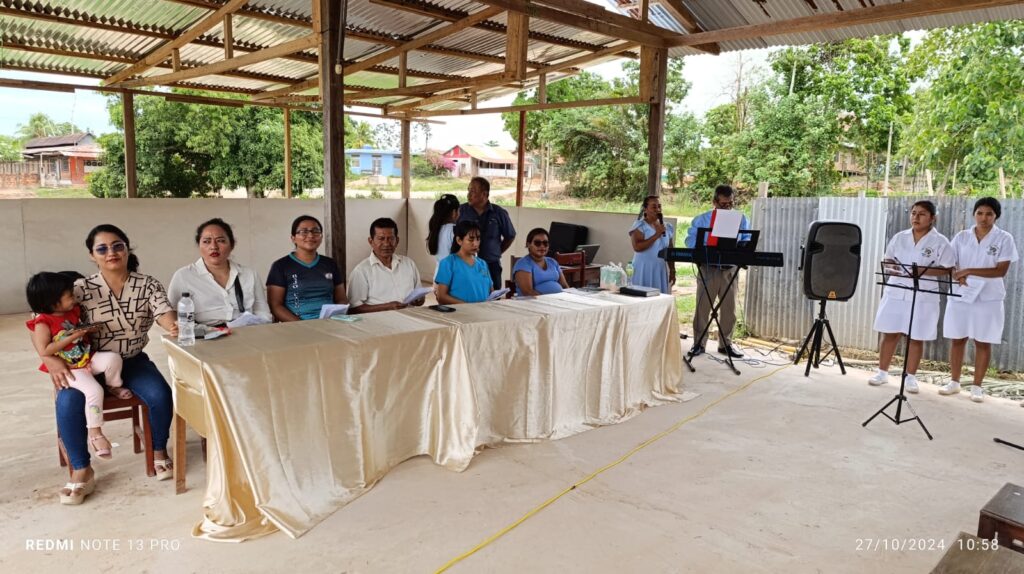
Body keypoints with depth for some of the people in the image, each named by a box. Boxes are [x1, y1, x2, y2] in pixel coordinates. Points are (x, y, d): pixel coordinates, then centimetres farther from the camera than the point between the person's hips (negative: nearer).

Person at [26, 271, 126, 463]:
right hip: (69, 368, -5)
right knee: (94, 390, -26)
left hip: (88, 359, 5)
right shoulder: (43, 323, -16)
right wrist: (72, 337, -24)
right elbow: (44, 351, -23)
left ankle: (114, 387, 6)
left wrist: (89, 330, 1)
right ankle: (95, 433, -11)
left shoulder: (74, 311, 4)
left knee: (113, 358, -24)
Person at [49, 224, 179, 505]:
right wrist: (50, 358, -25)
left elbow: (163, 312, -18)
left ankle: (159, 451, 3)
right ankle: (82, 470, -9)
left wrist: (173, 326, -44)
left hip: (133, 362, 0)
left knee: (160, 395, -26)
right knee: (69, 402, -29)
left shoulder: (147, 284, -2)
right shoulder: (82, 288, -5)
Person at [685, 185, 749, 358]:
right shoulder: (701, 220, 2)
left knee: (729, 308, 8)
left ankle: (725, 343, 20)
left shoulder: (741, 220, 8)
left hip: (730, 269, 2)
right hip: (708, 268, -2)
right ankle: (699, 343, 10)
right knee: (703, 306, 1)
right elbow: (691, 241, -8)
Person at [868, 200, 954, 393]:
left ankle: (911, 377, 15)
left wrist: (924, 271, -19)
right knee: (889, 333, 5)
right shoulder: (899, 237, 8)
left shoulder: (940, 242, -3)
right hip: (896, 292, 3)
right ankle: (882, 372, 16)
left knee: (915, 337, 3)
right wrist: (891, 267, -9)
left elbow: (947, 269, -5)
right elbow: (888, 260, 14)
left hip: (923, 296, -3)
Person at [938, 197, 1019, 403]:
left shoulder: (1004, 239, -2)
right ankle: (954, 382, 17)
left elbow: (1001, 270, -11)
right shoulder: (961, 237, 6)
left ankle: (977, 386, 12)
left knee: (983, 342, 3)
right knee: (957, 339, 6)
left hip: (988, 298, -2)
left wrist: (970, 271, -21)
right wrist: (959, 277, -18)